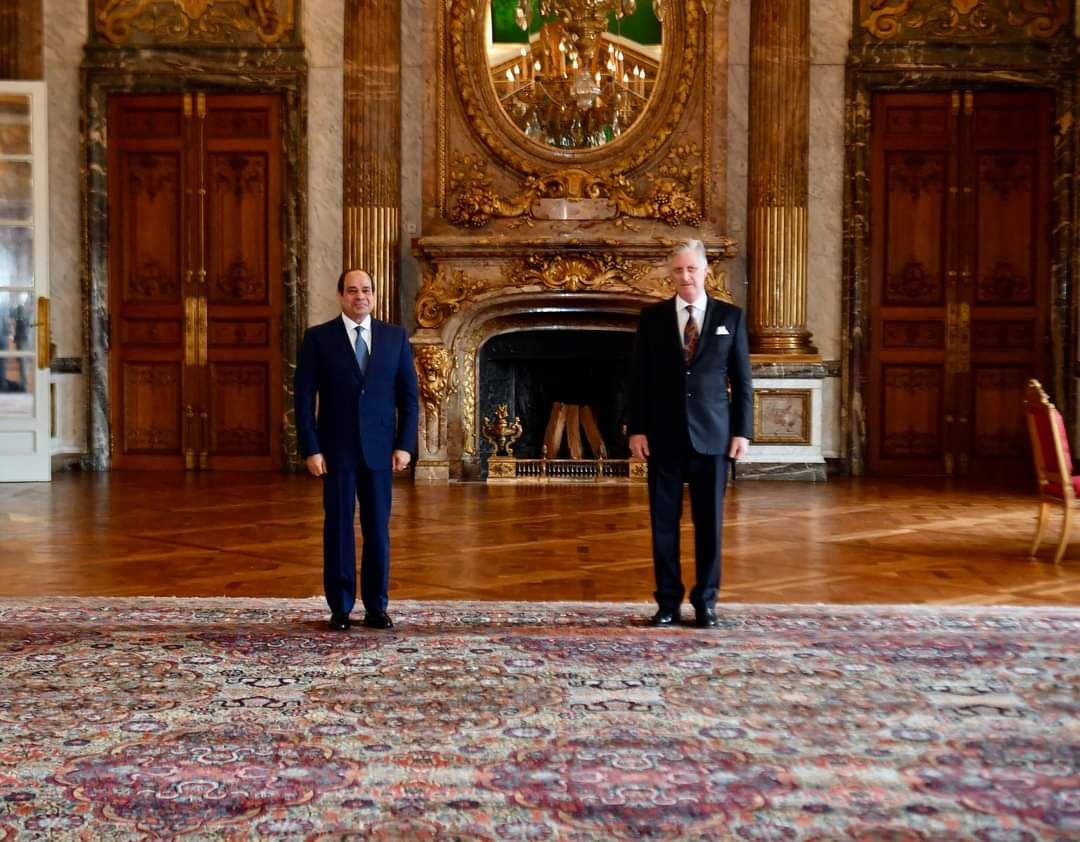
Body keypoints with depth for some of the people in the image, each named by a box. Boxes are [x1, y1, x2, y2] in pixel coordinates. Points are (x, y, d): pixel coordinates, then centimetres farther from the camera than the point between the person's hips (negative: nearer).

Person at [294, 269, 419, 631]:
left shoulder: (395, 336, 6)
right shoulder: (318, 337, 0)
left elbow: (408, 395, 6)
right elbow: (303, 398, -2)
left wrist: (405, 445, -2)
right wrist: (310, 449, -8)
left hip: (379, 449, 2)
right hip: (336, 449, -1)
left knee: (378, 529, 5)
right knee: (338, 527, 3)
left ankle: (376, 607, 15)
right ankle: (340, 608, 14)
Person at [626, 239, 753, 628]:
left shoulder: (731, 316, 4)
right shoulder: (652, 316, 5)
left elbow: (742, 379, 4)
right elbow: (638, 377, 4)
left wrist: (742, 431, -2)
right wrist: (636, 429, -3)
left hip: (712, 434, 0)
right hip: (663, 435, 0)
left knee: (709, 521, 5)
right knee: (663, 520, 4)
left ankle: (706, 601, 18)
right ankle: (668, 601, 15)